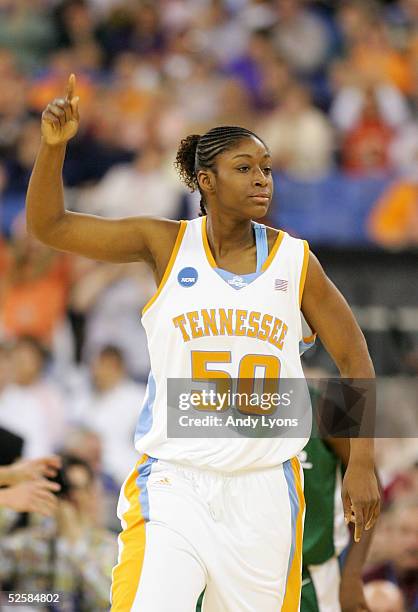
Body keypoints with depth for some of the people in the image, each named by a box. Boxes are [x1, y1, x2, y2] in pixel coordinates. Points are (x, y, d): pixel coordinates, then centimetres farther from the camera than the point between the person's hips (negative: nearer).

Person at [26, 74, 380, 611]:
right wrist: (54, 145, -18)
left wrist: (362, 465, 3)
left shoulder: (293, 260, 3)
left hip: (264, 486, 2)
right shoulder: (166, 244, 1)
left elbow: (354, 359, 10)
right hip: (174, 483, -2)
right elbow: (48, 225, -1)